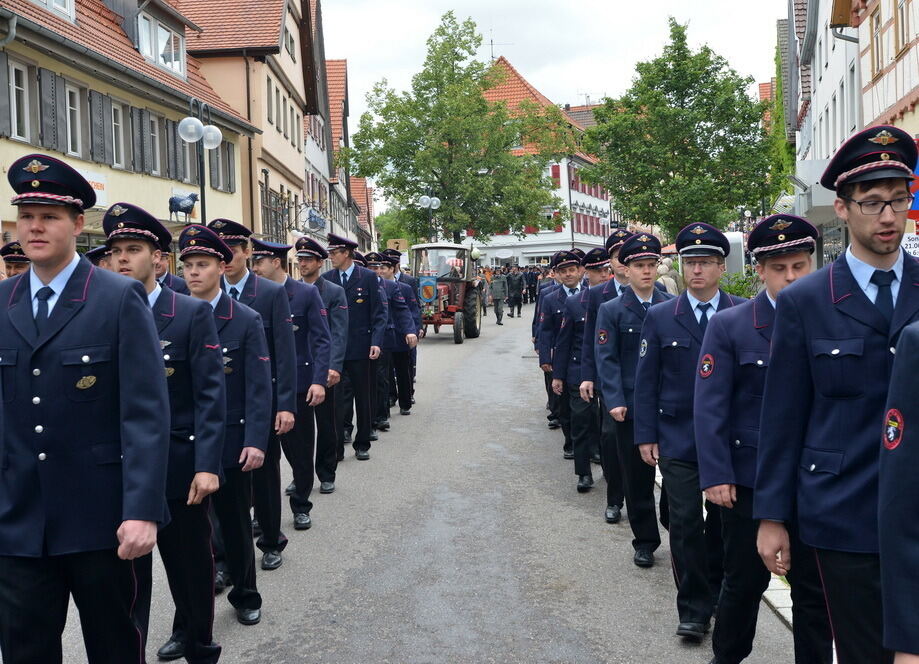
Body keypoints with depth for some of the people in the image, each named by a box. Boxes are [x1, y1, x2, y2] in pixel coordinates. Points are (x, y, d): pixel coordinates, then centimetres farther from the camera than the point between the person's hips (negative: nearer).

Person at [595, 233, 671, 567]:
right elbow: (607, 360, -4)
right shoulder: (611, 310, 1)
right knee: (637, 478, 8)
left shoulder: (672, 305, 6)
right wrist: (614, 402, -14)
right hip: (631, 408, -1)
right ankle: (645, 541, 22)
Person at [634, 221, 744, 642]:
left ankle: (716, 595, 32)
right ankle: (693, 608, 11)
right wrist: (645, 435, -3)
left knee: (723, 522, 13)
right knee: (685, 525, 0)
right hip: (678, 442, 0)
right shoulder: (660, 317, 1)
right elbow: (646, 381, 1)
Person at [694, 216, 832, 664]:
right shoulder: (728, 326, -3)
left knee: (815, 591, 10)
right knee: (744, 582, 13)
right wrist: (716, 475, -12)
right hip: (748, 480, -1)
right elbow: (709, 407, -6)